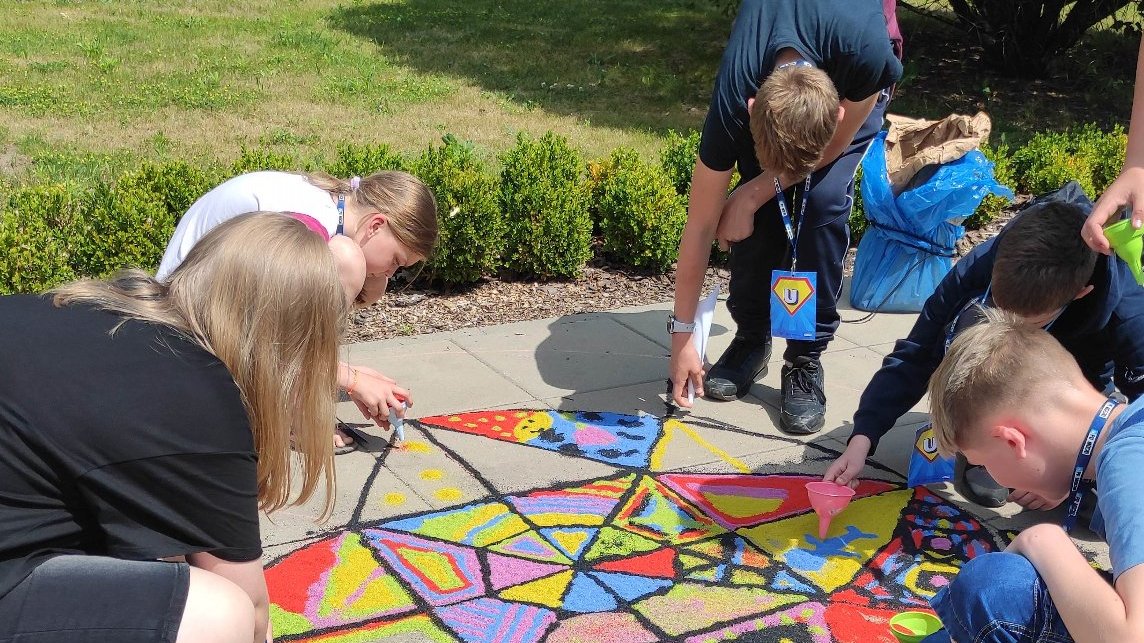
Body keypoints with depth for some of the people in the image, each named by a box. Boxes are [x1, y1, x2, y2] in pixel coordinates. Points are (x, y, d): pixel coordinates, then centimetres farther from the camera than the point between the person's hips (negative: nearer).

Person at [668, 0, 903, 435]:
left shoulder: (869, 55, -45)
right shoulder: (733, 105, -39)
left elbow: (836, 146, -22)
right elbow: (701, 226, -28)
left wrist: (750, 197, -23)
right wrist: (681, 333, -23)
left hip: (850, 77, -1)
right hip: (766, 73, 1)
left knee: (824, 202, -21)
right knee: (762, 209, -17)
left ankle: (805, 360, -9)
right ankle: (751, 338, 7)